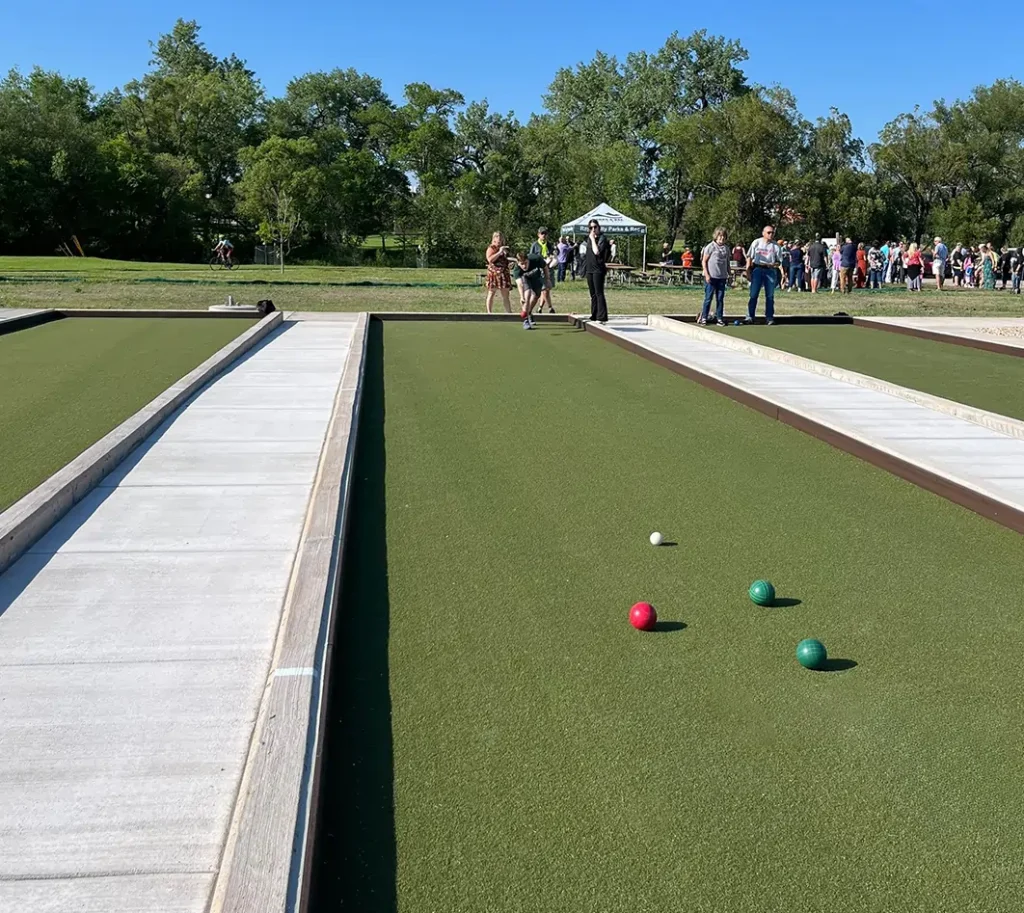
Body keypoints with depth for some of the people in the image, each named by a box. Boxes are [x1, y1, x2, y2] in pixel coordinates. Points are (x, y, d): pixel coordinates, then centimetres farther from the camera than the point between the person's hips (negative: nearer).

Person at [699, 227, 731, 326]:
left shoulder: (726, 248, 10)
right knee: (708, 298, -1)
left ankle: (719, 318, 12)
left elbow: (727, 263, 17)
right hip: (711, 277, -5)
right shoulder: (711, 247, -5)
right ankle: (703, 318, 6)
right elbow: (704, 261, -5)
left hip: (722, 277, 5)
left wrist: (729, 274, 13)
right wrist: (706, 275, -12)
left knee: (720, 298, 7)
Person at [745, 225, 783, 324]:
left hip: (771, 271, 1)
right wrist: (748, 272, -4)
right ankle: (750, 317, -2)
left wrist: (773, 264, -16)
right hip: (758, 269, -1)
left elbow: (779, 262, 6)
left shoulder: (775, 246, 5)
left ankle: (769, 317, 10)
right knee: (753, 294, -4)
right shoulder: (756, 243, 3)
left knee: (770, 296, 4)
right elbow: (749, 257, 3)